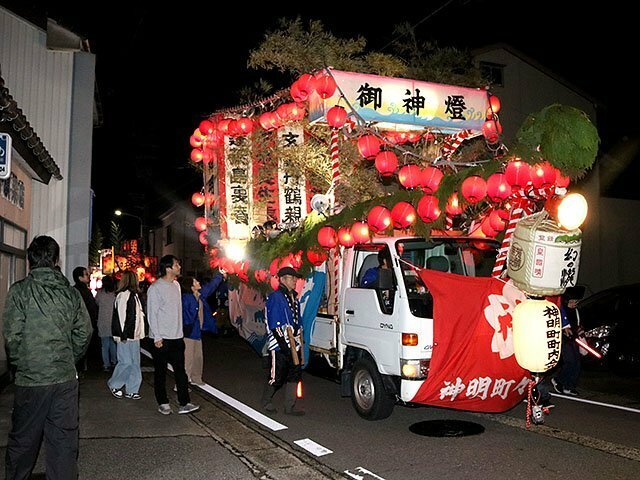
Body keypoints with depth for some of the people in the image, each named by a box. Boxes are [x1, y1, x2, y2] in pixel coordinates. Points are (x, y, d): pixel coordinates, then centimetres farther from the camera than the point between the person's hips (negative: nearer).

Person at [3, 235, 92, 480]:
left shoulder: (19, 291, -7)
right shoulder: (71, 292, 2)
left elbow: (12, 336, -9)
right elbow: (84, 332, 5)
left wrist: (19, 364, 8)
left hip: (30, 379, -2)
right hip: (66, 378, 2)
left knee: (22, 441, 13)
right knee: (64, 439, 9)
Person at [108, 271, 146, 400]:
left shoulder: (133, 294, 15)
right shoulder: (124, 295, -14)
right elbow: (121, 315, -18)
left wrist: (139, 333, 15)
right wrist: (123, 335, -20)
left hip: (133, 335, 10)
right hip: (126, 336, -10)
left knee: (134, 362, 10)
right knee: (126, 362, -4)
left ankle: (131, 390, 15)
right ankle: (113, 385, 15)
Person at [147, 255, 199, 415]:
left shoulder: (176, 285, 11)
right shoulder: (155, 288, -12)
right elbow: (152, 314, -13)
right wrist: (157, 337, -15)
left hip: (177, 337, 6)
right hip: (161, 338, -6)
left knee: (180, 370, 4)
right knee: (160, 372, 6)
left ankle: (184, 403, 5)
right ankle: (163, 403, 17)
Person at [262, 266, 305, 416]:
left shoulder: (294, 298, 16)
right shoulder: (275, 298, -12)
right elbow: (274, 326, -17)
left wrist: (298, 341, 18)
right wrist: (284, 345, -18)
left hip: (293, 346, 8)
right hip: (280, 346, -8)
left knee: (294, 375, 9)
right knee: (277, 377, 1)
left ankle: (289, 407, 18)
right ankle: (266, 401, 24)